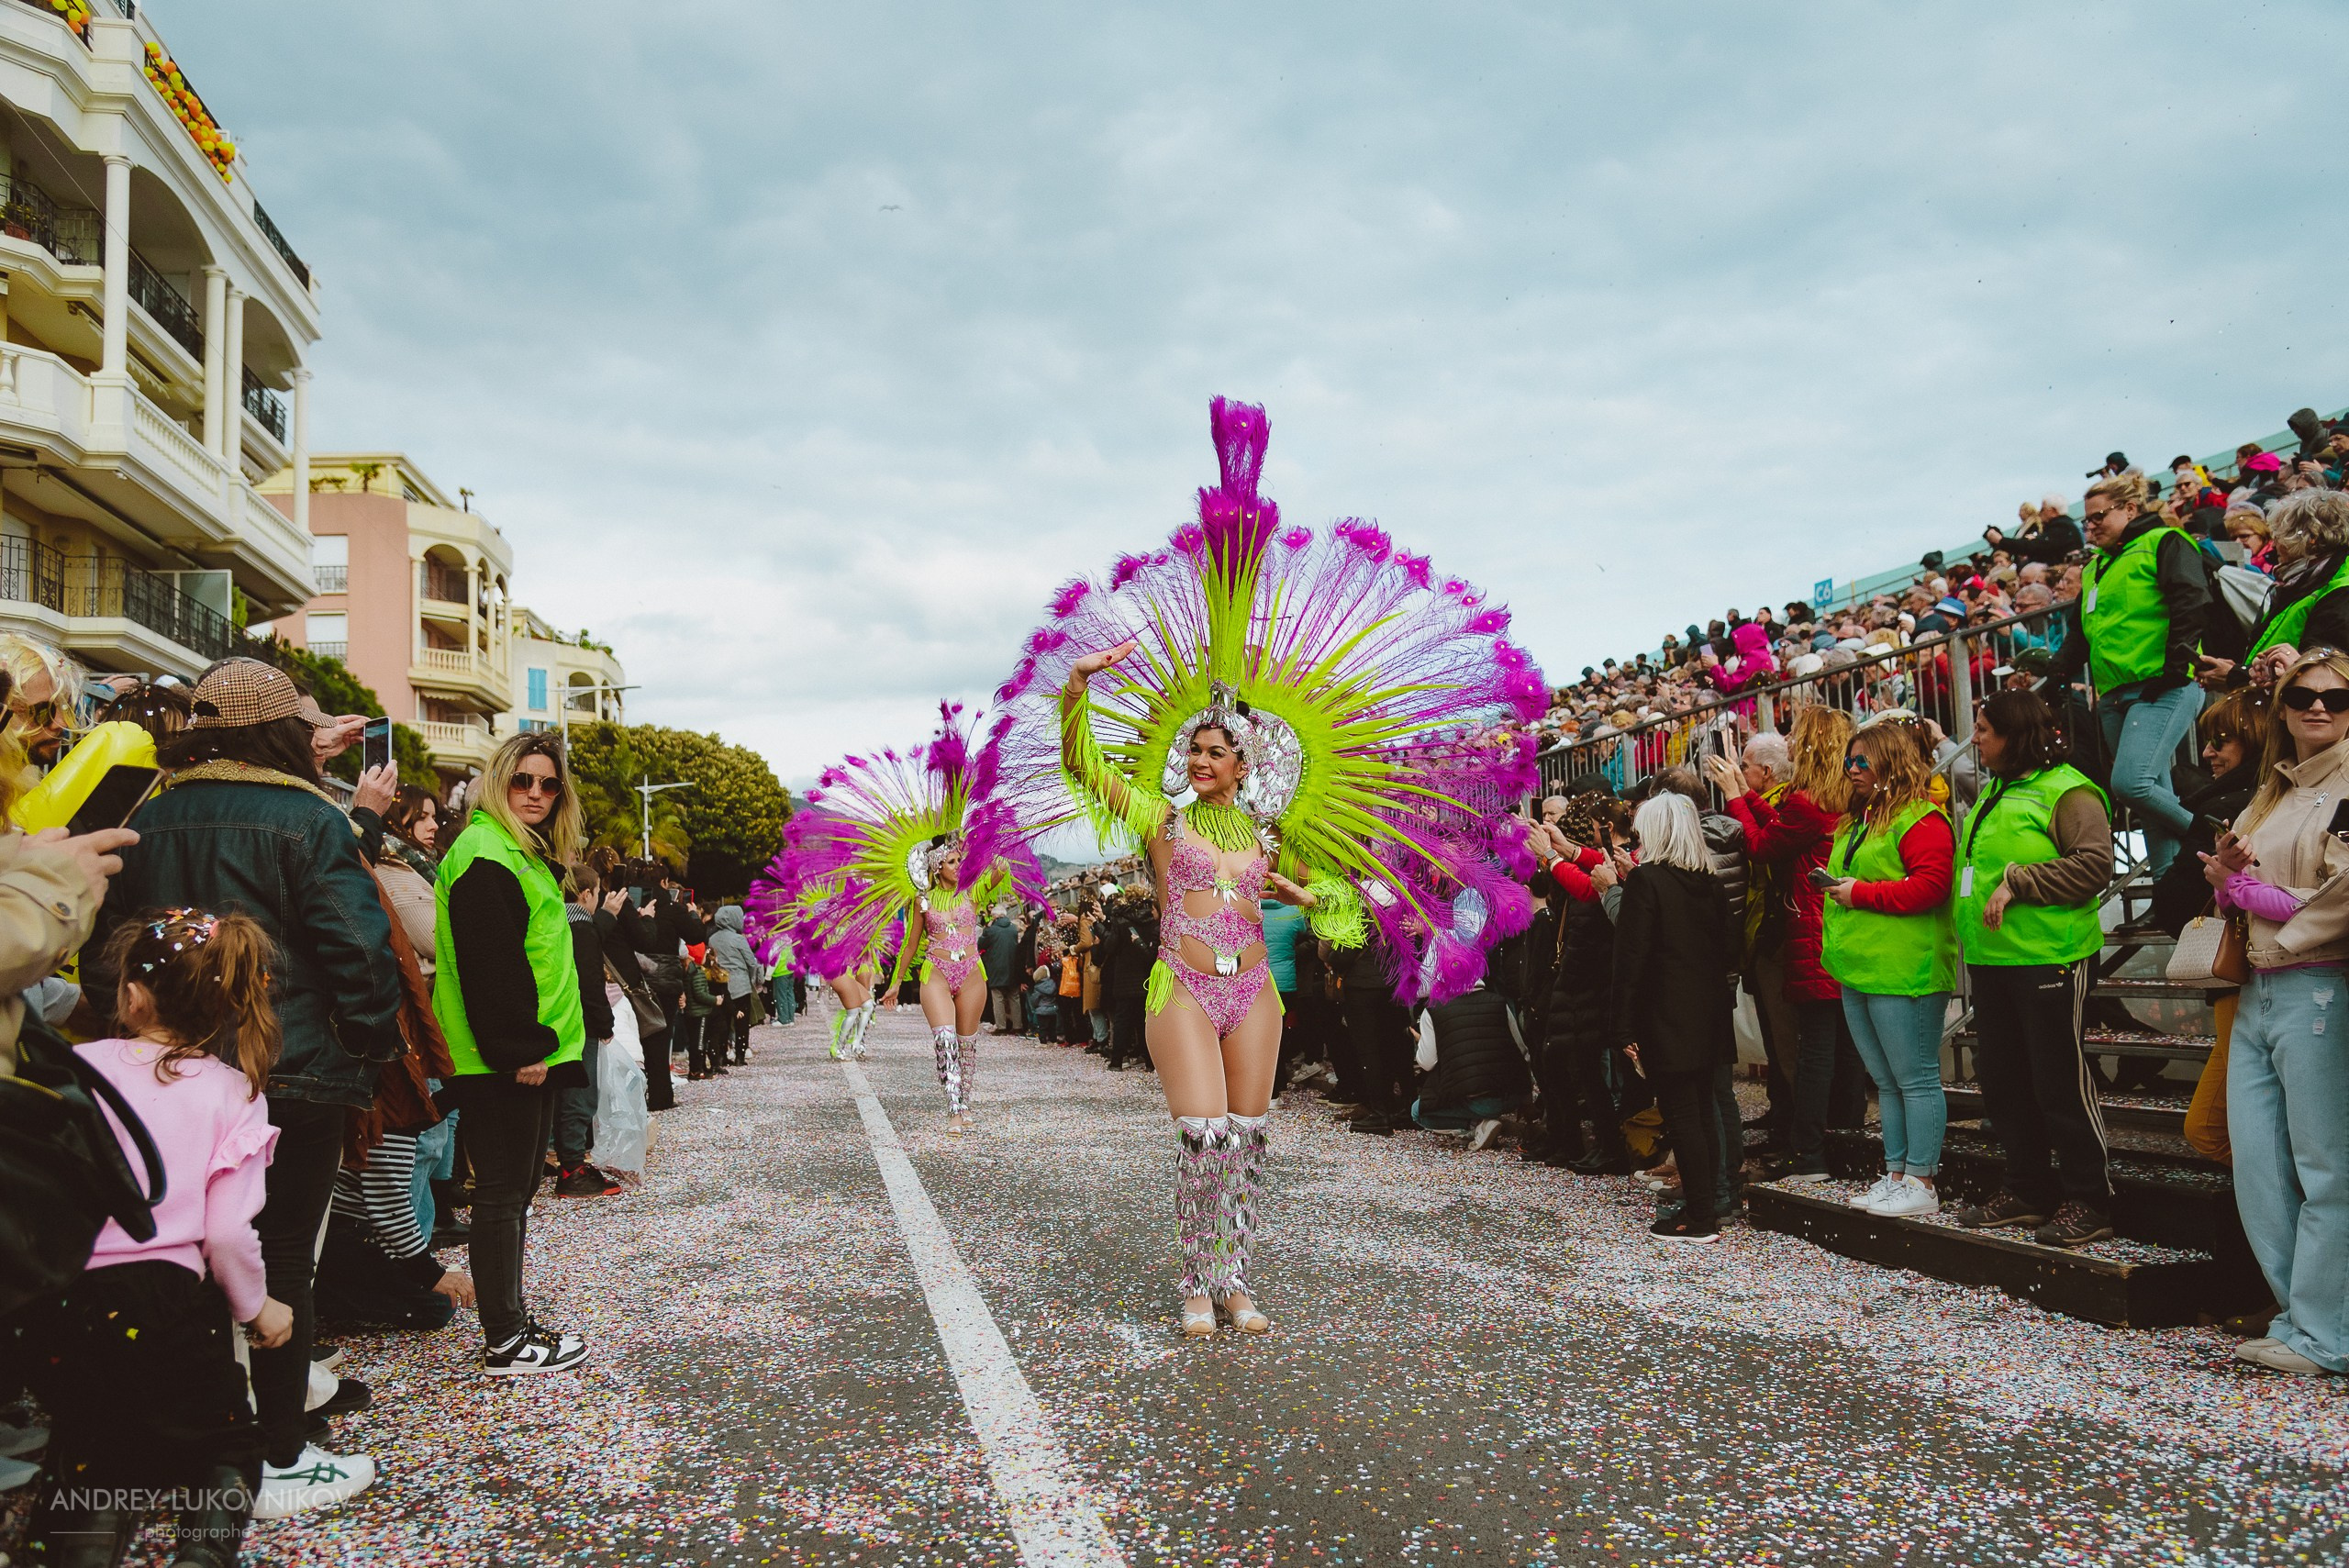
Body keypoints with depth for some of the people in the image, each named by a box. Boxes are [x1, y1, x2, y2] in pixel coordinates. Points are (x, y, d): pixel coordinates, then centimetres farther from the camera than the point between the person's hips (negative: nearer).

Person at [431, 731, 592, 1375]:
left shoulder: (526, 855, 18)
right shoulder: (484, 854, -14)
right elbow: (488, 965, -21)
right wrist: (520, 1050, -21)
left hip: (527, 1054, 10)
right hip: (502, 1059, -10)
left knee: (515, 1190, 15)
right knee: (504, 1194, -3)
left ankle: (511, 1318, 25)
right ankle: (505, 1343, 5)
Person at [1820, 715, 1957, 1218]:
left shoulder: (1920, 819, -11)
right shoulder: (1858, 821, 19)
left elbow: (1931, 886, -21)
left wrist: (1861, 893, -17)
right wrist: (1835, 889, 10)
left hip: (1903, 971, -10)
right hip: (1858, 971, 10)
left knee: (1915, 1080, -2)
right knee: (1886, 1081, 14)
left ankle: (1921, 1183, 5)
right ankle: (1895, 1175, 22)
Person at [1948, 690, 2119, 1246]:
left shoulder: (2066, 790, -9)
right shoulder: (1993, 795, 18)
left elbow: (2095, 862, -20)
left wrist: (2017, 882, -20)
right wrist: (1964, 928, 16)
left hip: (2050, 958, -9)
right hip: (1991, 959, 9)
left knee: (2061, 1081, -3)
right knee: (2001, 1078, 13)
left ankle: (2089, 1202, 8)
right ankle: (2028, 1189, 25)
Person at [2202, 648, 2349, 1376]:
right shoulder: (2269, 796, 18)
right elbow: (2228, 894, 22)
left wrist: (2247, 888, -3)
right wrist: (2226, 871, 0)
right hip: (2256, 993, 8)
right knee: (2256, 1165, 8)